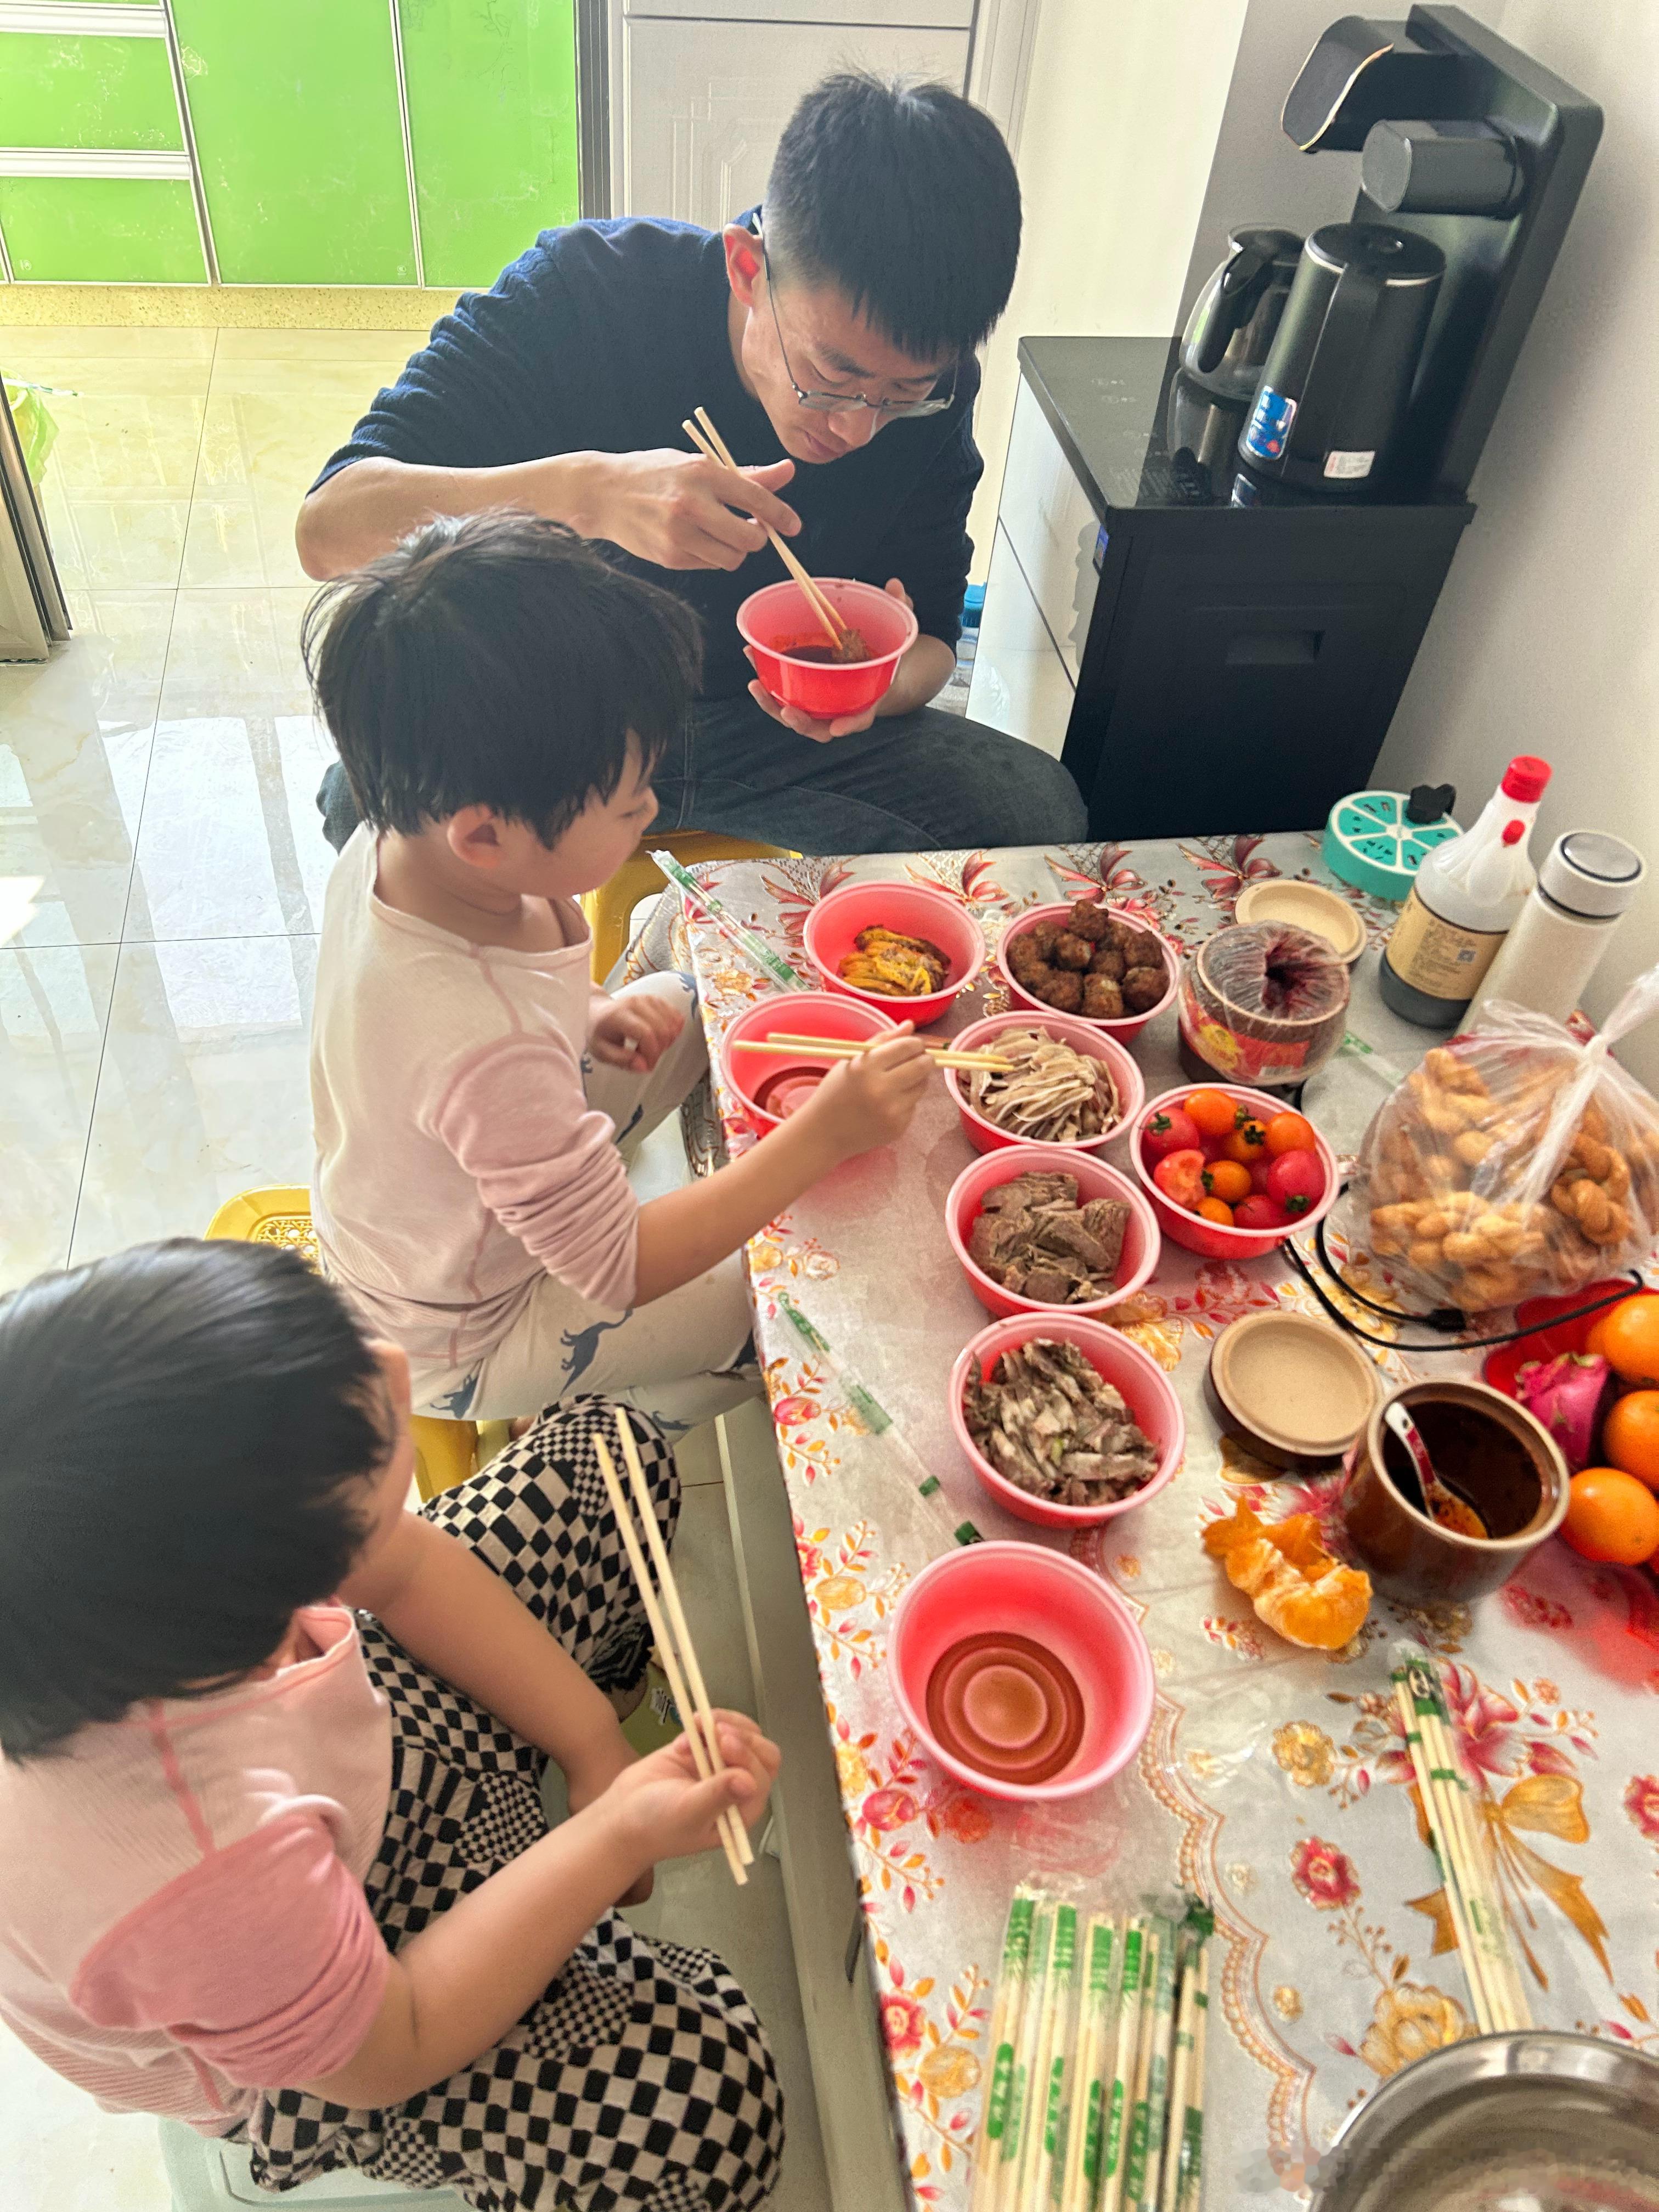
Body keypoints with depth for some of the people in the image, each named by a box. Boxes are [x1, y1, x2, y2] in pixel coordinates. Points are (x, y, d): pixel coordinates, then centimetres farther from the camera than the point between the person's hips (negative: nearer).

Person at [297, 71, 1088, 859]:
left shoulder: (931, 387, -11)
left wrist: (881, 682, -28)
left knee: (1043, 814, -19)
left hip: (770, 726, 2)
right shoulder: (585, 287, -20)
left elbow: (930, 641, -1)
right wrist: (587, 491, -45)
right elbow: (328, 528, -27)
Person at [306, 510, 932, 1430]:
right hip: (462, 1342, -7)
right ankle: (625, 1420, 21)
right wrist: (821, 1137, -33)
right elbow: (619, 1271, -32)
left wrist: (585, 1017, -10)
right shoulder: (487, 1050, -46)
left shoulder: (394, 844, -20)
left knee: (686, 1004, 11)